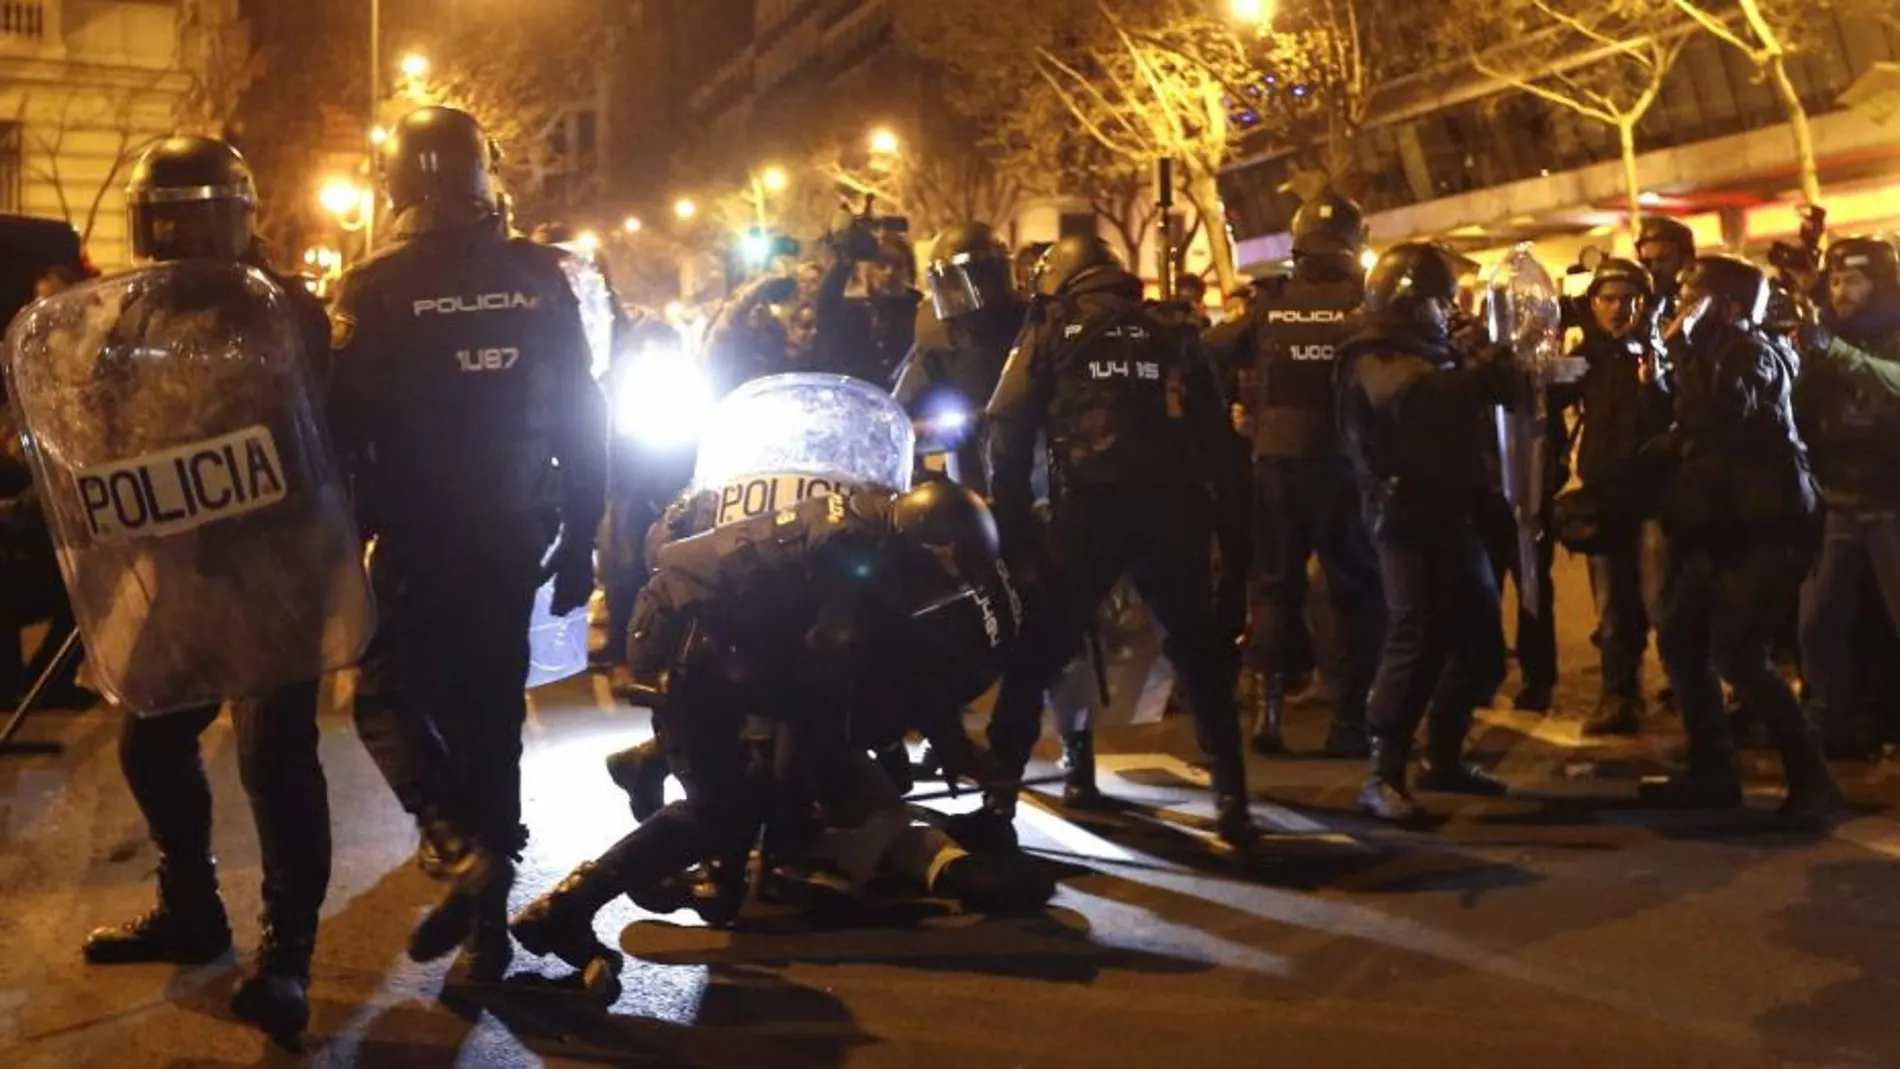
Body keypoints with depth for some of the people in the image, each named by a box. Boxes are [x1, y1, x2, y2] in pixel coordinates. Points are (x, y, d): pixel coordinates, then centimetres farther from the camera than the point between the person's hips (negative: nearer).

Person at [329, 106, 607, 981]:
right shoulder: (540, 278, 0)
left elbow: (346, 424, -10)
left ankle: (466, 847, -8)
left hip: (418, 537, -3)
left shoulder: (374, 288, -10)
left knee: (387, 693, 14)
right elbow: (582, 416, 2)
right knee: (490, 702, 14)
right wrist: (580, 537, 8)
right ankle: (488, 912, 18)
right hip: (514, 533, 4)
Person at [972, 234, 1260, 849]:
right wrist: (1216, 508, 19)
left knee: (1036, 655, 8)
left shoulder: (1050, 331, 12)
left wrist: (1014, 527, 4)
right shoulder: (1172, 335, 20)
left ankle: (998, 801, 5)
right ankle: (1232, 804, 15)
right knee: (1201, 656, 17)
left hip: (1091, 504, -2)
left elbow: (1008, 435, 3)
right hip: (1172, 504, 3)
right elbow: (1215, 430, 16)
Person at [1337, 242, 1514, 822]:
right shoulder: (1375, 356, -8)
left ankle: (1443, 756, 24)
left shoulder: (1434, 348, 20)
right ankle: (1384, 774, -11)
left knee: (1479, 638, 12)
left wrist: (1500, 367, 2)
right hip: (1411, 517, -9)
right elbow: (1418, 399, -29)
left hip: (1451, 512, 9)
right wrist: (1488, 368, -23)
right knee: (1418, 640, -14)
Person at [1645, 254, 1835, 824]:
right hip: (1722, 524, 9)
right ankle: (1713, 771, 16)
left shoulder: (1752, 351, -10)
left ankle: (1810, 778, -1)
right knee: (1680, 639, 7)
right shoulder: (1716, 351, 16)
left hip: (1763, 527, -9)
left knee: (1739, 656, -13)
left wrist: (1682, 348, -23)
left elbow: (1719, 419, -29)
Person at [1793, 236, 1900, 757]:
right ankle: (1831, 727, 13)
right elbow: (1803, 417, 7)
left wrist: (1834, 350, -37)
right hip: (1837, 505, 4)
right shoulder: (1824, 343, 12)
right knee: (1819, 625, 3)